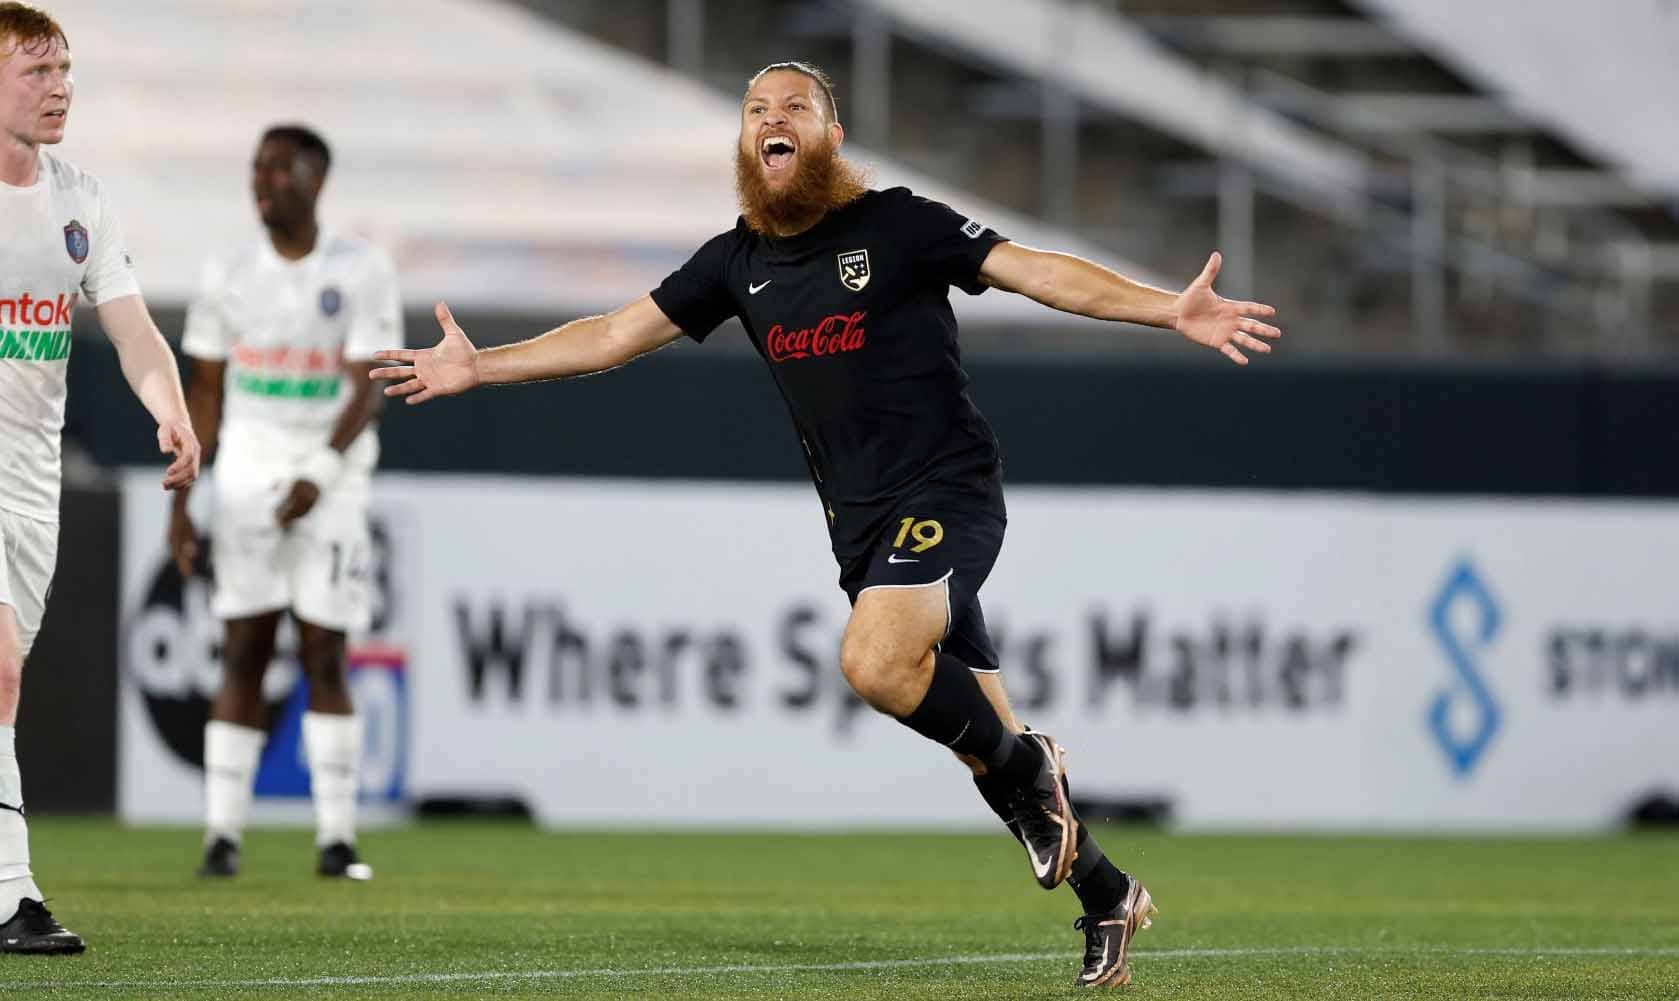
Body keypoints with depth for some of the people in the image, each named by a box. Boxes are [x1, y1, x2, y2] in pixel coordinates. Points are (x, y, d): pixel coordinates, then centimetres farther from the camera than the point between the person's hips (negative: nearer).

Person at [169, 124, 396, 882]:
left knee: (322, 657, -3)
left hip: (332, 480, -2)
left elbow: (367, 392, -10)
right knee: (243, 656, -2)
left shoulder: (362, 273, -4)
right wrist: (180, 503, 5)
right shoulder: (229, 276, 5)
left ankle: (336, 838, 1)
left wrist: (317, 476, -23)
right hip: (247, 475, 2)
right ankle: (223, 833, -2)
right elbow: (205, 396, 10)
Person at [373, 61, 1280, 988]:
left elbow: (1040, 273, -12)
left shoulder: (894, 224, -7)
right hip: (860, 522, 6)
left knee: (874, 662, -31)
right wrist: (480, 366, 10)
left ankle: (1025, 767, -6)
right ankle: (1106, 897, 20)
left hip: (946, 493, -6)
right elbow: (615, 335, 15)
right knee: (977, 730, 7)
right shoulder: (737, 262, 9)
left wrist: (1171, 311, -24)